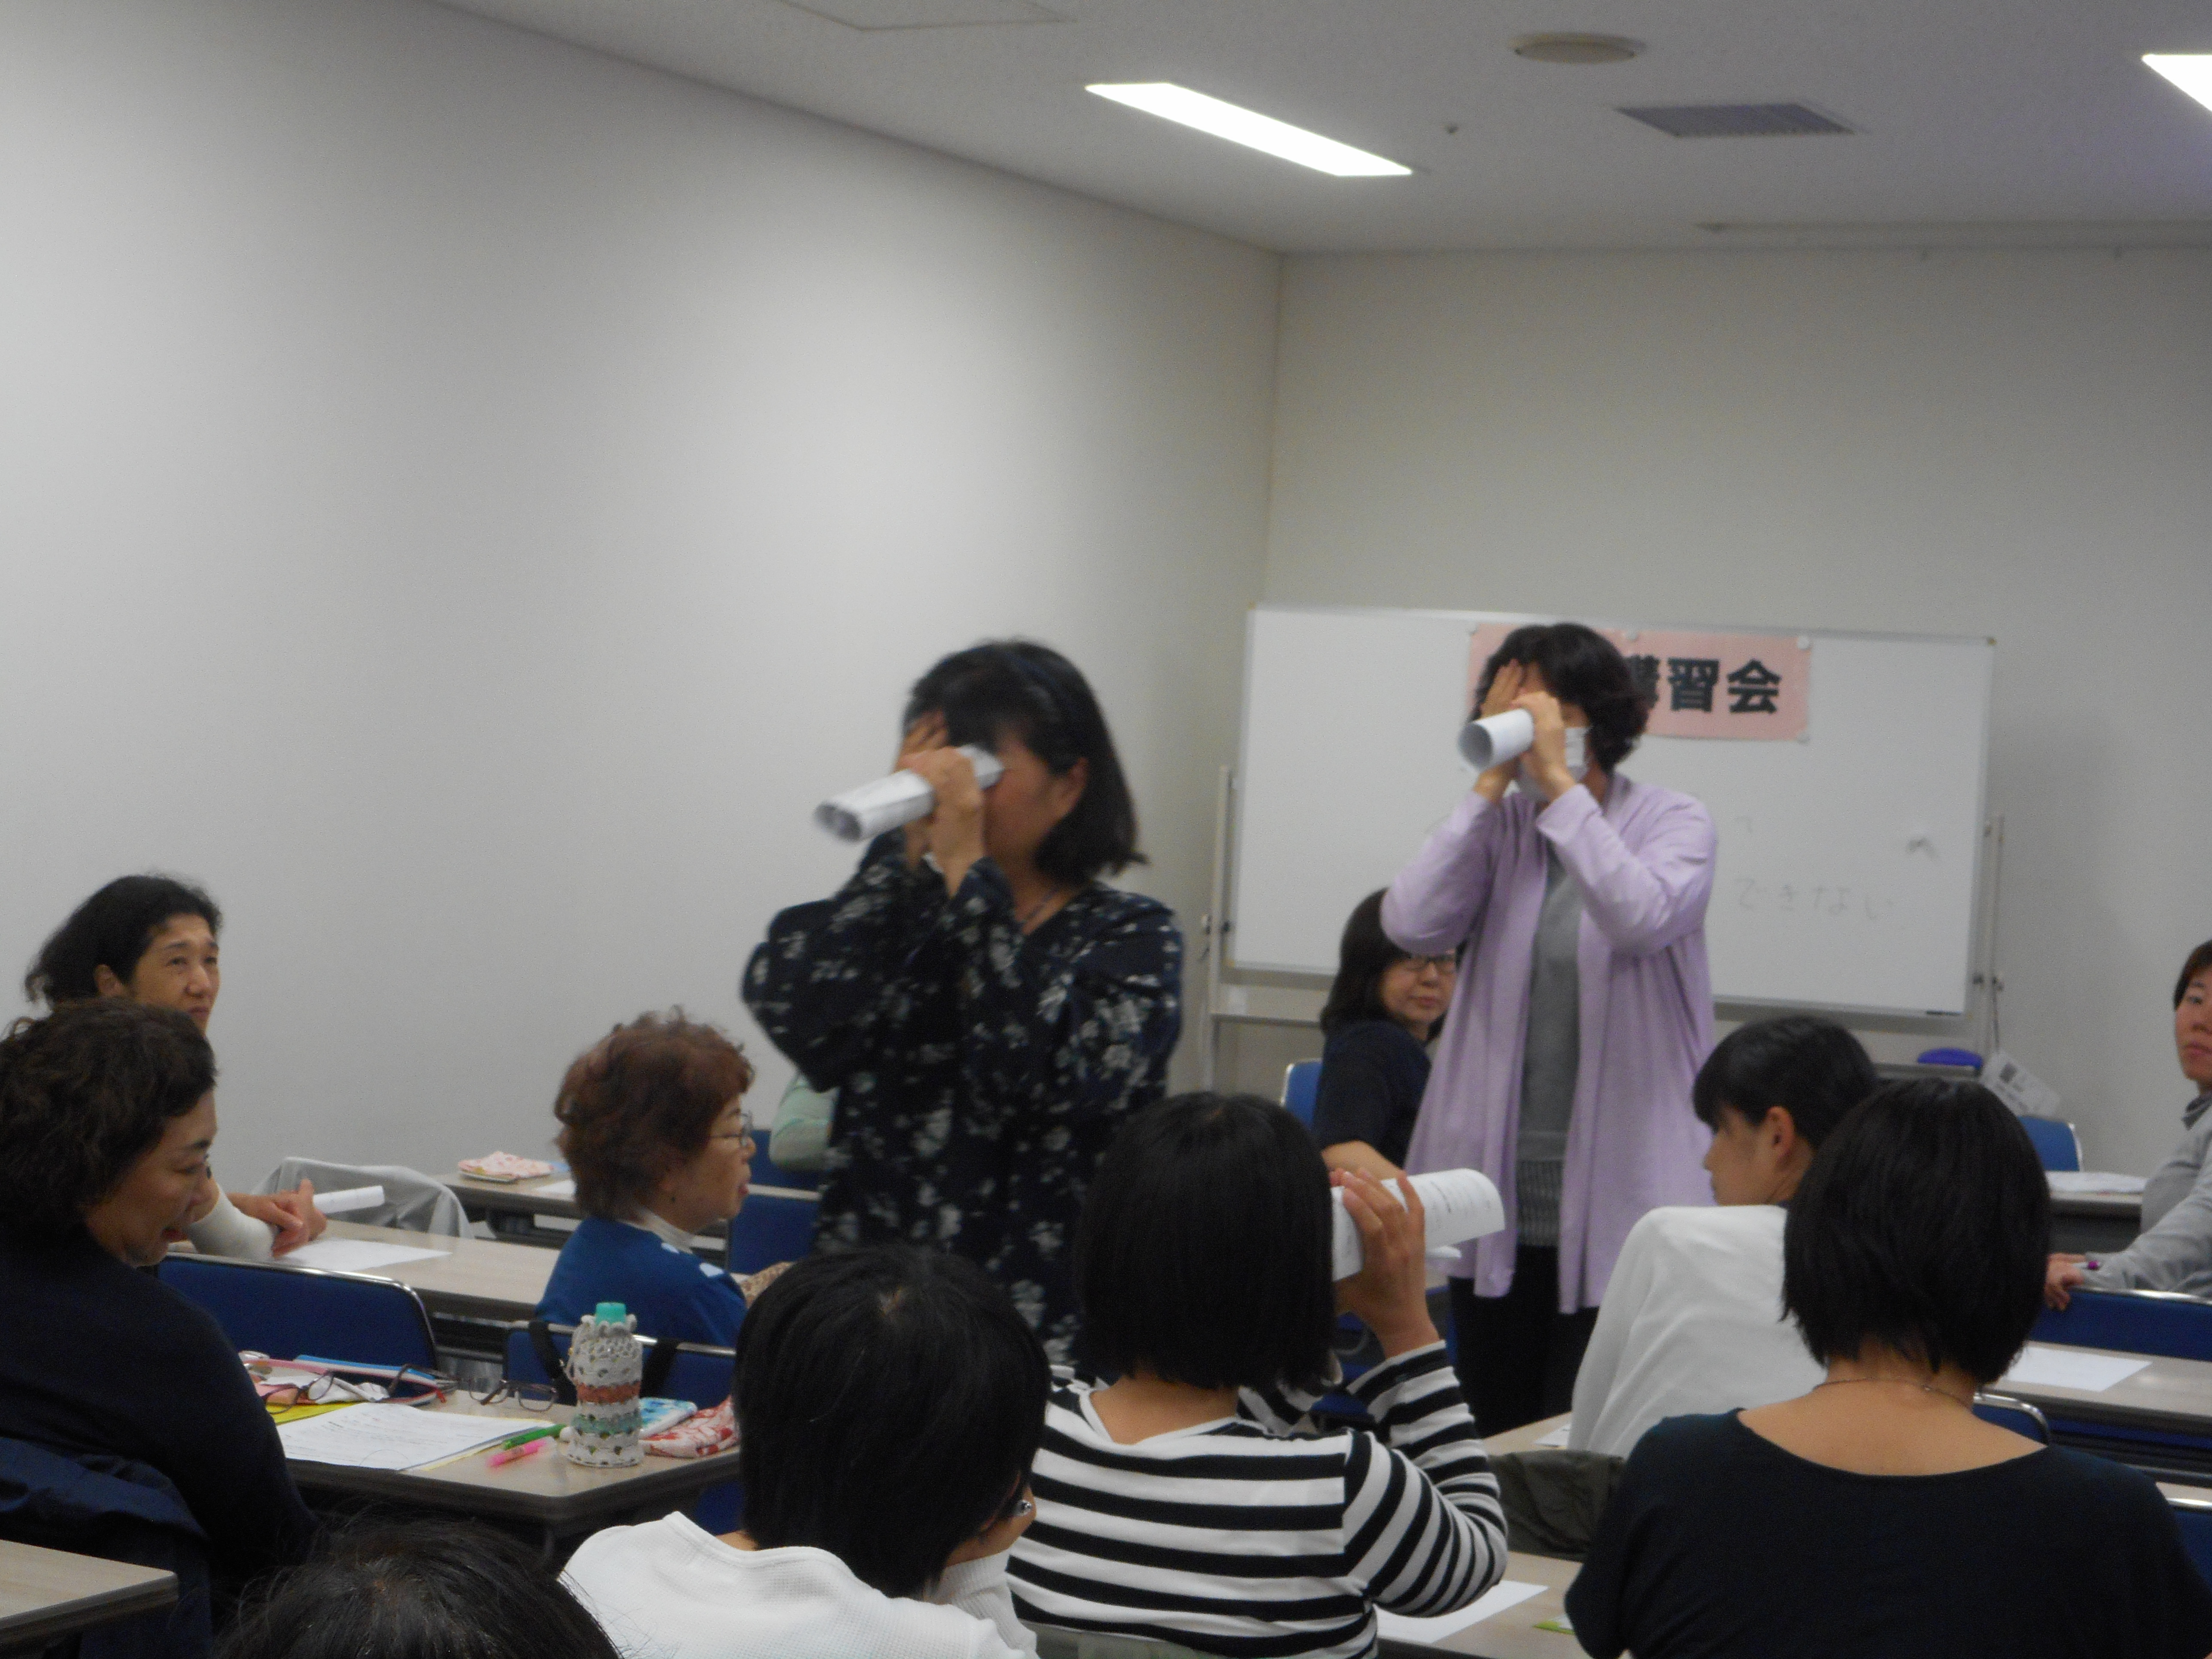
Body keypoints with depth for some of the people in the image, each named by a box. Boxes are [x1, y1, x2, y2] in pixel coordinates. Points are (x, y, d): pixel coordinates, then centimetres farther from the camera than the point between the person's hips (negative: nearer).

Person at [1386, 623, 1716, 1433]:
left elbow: (1643, 919, -23)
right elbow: (1412, 924, -9)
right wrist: (1491, 785, -7)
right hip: (1497, 1190, 4)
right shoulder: (1500, 827, 7)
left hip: (1617, 1199, -4)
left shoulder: (1674, 822, -1)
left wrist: (1558, 783, -18)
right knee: (1493, 1432, 12)